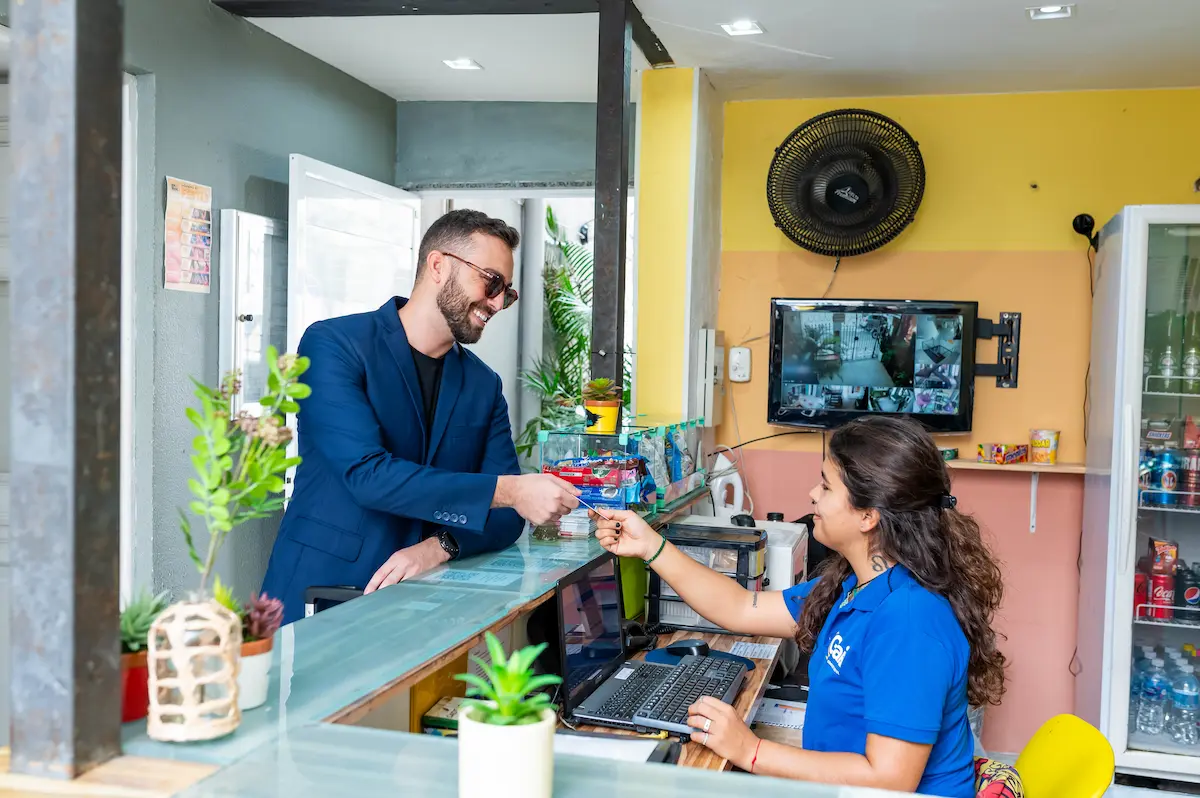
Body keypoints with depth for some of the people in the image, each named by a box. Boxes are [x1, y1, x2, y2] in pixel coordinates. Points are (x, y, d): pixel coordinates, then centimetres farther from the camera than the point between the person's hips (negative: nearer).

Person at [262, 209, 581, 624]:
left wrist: (441, 545, -15)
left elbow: (505, 516, 5)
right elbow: (366, 473, -17)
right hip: (319, 596, -4)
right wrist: (508, 490, -20)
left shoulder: (485, 386, 8)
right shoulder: (333, 345, -6)